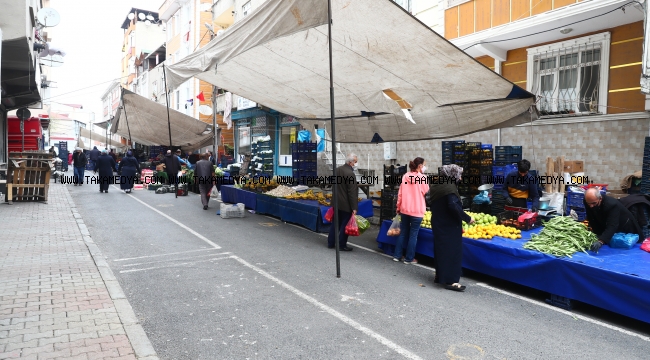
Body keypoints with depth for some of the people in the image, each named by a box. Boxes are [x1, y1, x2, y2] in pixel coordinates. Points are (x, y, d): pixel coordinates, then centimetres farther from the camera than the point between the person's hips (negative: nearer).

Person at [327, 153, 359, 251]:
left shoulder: (337, 170, 6)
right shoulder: (350, 174, -21)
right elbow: (352, 193, -21)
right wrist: (354, 208, -18)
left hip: (336, 202, 8)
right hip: (346, 205, -8)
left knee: (335, 223, 16)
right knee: (345, 225, 3)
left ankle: (330, 243, 24)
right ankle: (342, 245, 10)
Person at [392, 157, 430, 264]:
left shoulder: (405, 176, 2)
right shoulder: (422, 177, -12)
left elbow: (400, 193, 5)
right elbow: (426, 192, 2)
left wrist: (398, 207, 15)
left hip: (404, 209, 5)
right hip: (417, 210, -5)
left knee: (403, 232, 15)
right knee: (413, 234, 5)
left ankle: (397, 255, 20)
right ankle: (409, 258, 10)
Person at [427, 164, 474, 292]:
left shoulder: (437, 185, 9)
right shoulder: (450, 187, -20)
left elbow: (432, 203, 17)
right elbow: (453, 206, -29)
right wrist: (467, 218, -21)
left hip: (438, 223, 9)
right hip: (449, 225, -9)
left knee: (440, 249, 16)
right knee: (452, 251, -4)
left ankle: (440, 276, 25)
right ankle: (450, 280, -3)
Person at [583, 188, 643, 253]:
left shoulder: (612, 204, -39)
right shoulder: (588, 202, -23)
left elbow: (612, 226, -48)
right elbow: (592, 221, -15)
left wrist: (600, 241, -62)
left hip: (626, 231, -4)